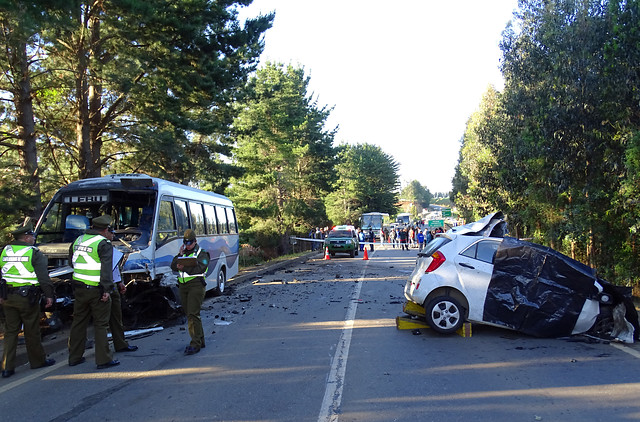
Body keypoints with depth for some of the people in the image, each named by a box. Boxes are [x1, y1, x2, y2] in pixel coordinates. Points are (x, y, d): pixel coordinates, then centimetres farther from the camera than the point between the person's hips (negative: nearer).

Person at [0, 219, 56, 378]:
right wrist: (49, 295, -7)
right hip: (27, 297, -5)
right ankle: (38, 360, 21)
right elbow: (43, 277, -12)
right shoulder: (34, 253, -9)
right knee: (32, 331, 7)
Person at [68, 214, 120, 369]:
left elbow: (72, 262, 23)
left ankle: (74, 357, 26)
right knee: (101, 324, 0)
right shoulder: (103, 243, -12)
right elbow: (106, 268, -20)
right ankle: (103, 359, 3)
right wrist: (107, 289, -20)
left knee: (78, 322, 16)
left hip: (79, 288, 7)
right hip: (97, 290, -7)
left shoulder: (77, 240, 11)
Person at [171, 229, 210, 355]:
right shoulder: (183, 253, 21)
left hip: (196, 285, -7)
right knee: (189, 314, 9)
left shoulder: (202, 253, 2)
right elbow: (173, 266, 10)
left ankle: (195, 344, -13)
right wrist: (180, 254, 0)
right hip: (183, 286, 7)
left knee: (193, 314, -14)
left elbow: (199, 268, -13)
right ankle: (200, 340, 19)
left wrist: (184, 268, -18)